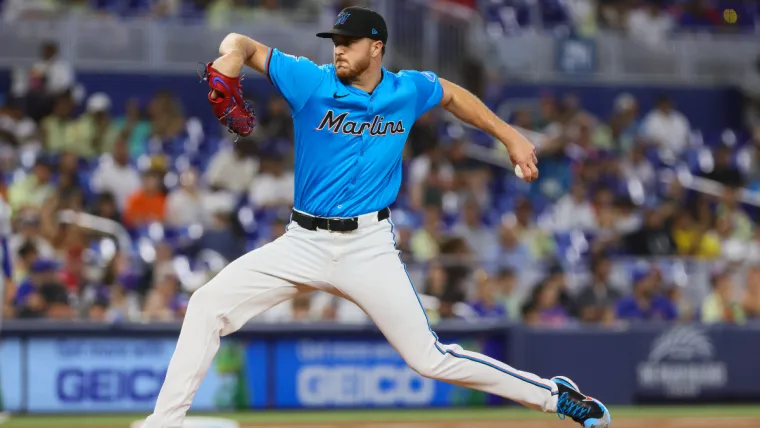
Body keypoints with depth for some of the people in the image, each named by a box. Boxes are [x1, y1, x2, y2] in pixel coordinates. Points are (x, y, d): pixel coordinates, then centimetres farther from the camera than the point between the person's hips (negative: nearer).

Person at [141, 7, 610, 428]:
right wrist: (228, 64, -29)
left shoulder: (408, 91, -1)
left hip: (370, 248, -1)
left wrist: (510, 137, 17)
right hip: (304, 243, 2)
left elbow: (452, 94, 20)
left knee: (430, 358, -6)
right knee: (208, 304, -12)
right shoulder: (311, 82, -6)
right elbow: (245, 44, -6)